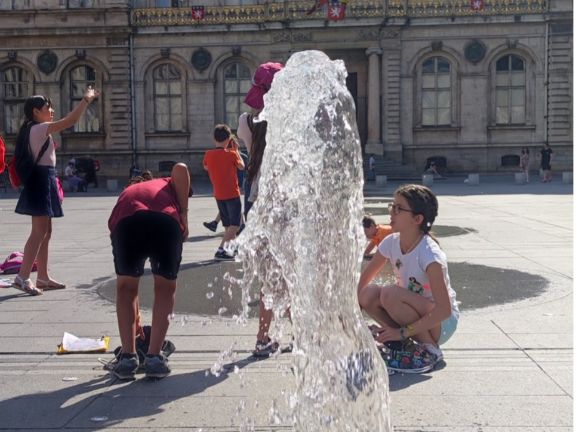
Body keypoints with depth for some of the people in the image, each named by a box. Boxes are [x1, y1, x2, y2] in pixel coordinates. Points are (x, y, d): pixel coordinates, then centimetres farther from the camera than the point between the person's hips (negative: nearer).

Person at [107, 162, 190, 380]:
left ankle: (128, 358, 24)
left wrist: (136, 317, 54)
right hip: (166, 221, -1)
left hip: (126, 223, 1)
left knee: (125, 289, 26)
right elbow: (180, 168, 11)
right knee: (165, 289, 22)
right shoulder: (168, 185, 40)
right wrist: (184, 214, 13)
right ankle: (154, 358, 19)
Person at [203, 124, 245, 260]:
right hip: (232, 194, -5)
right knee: (235, 224, -1)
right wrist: (236, 150, 10)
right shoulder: (231, 154, -14)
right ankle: (220, 250, -14)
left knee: (228, 225, 18)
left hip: (218, 195, 5)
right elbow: (241, 166, 2)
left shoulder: (208, 155, -3)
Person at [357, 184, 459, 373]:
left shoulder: (429, 254, -26)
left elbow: (444, 309, -29)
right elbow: (364, 279, 3)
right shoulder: (391, 242, -7)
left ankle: (430, 350, -14)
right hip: (414, 315, 6)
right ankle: (401, 343, -1)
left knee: (390, 294, -31)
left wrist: (403, 332, -29)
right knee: (368, 294, -19)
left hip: (442, 322, -6)